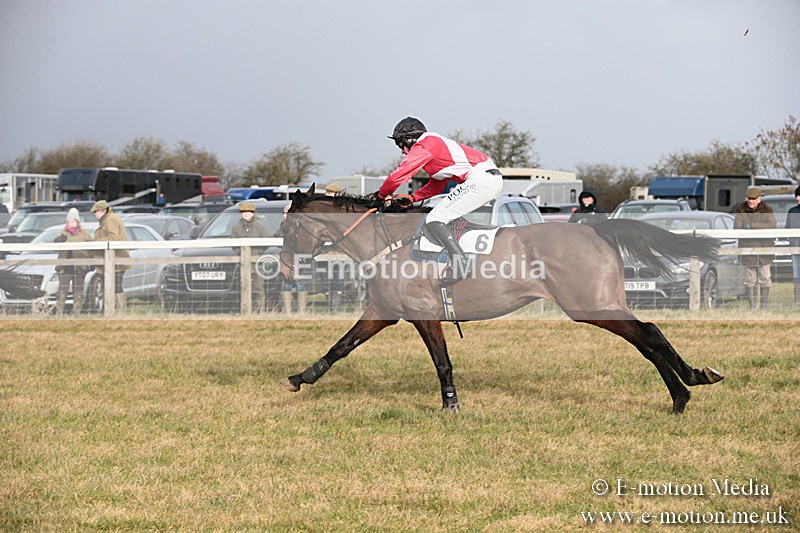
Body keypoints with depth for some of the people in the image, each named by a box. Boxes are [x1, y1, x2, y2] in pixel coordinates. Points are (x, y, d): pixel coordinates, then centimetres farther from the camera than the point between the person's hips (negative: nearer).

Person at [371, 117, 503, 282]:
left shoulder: (422, 147, -4)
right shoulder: (435, 143, 27)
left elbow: (399, 176, -7)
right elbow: (436, 186, 31)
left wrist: (380, 196, 8)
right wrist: (411, 199, 24)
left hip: (480, 180, -10)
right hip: (494, 178, 10)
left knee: (434, 220, -8)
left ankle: (459, 264, -16)